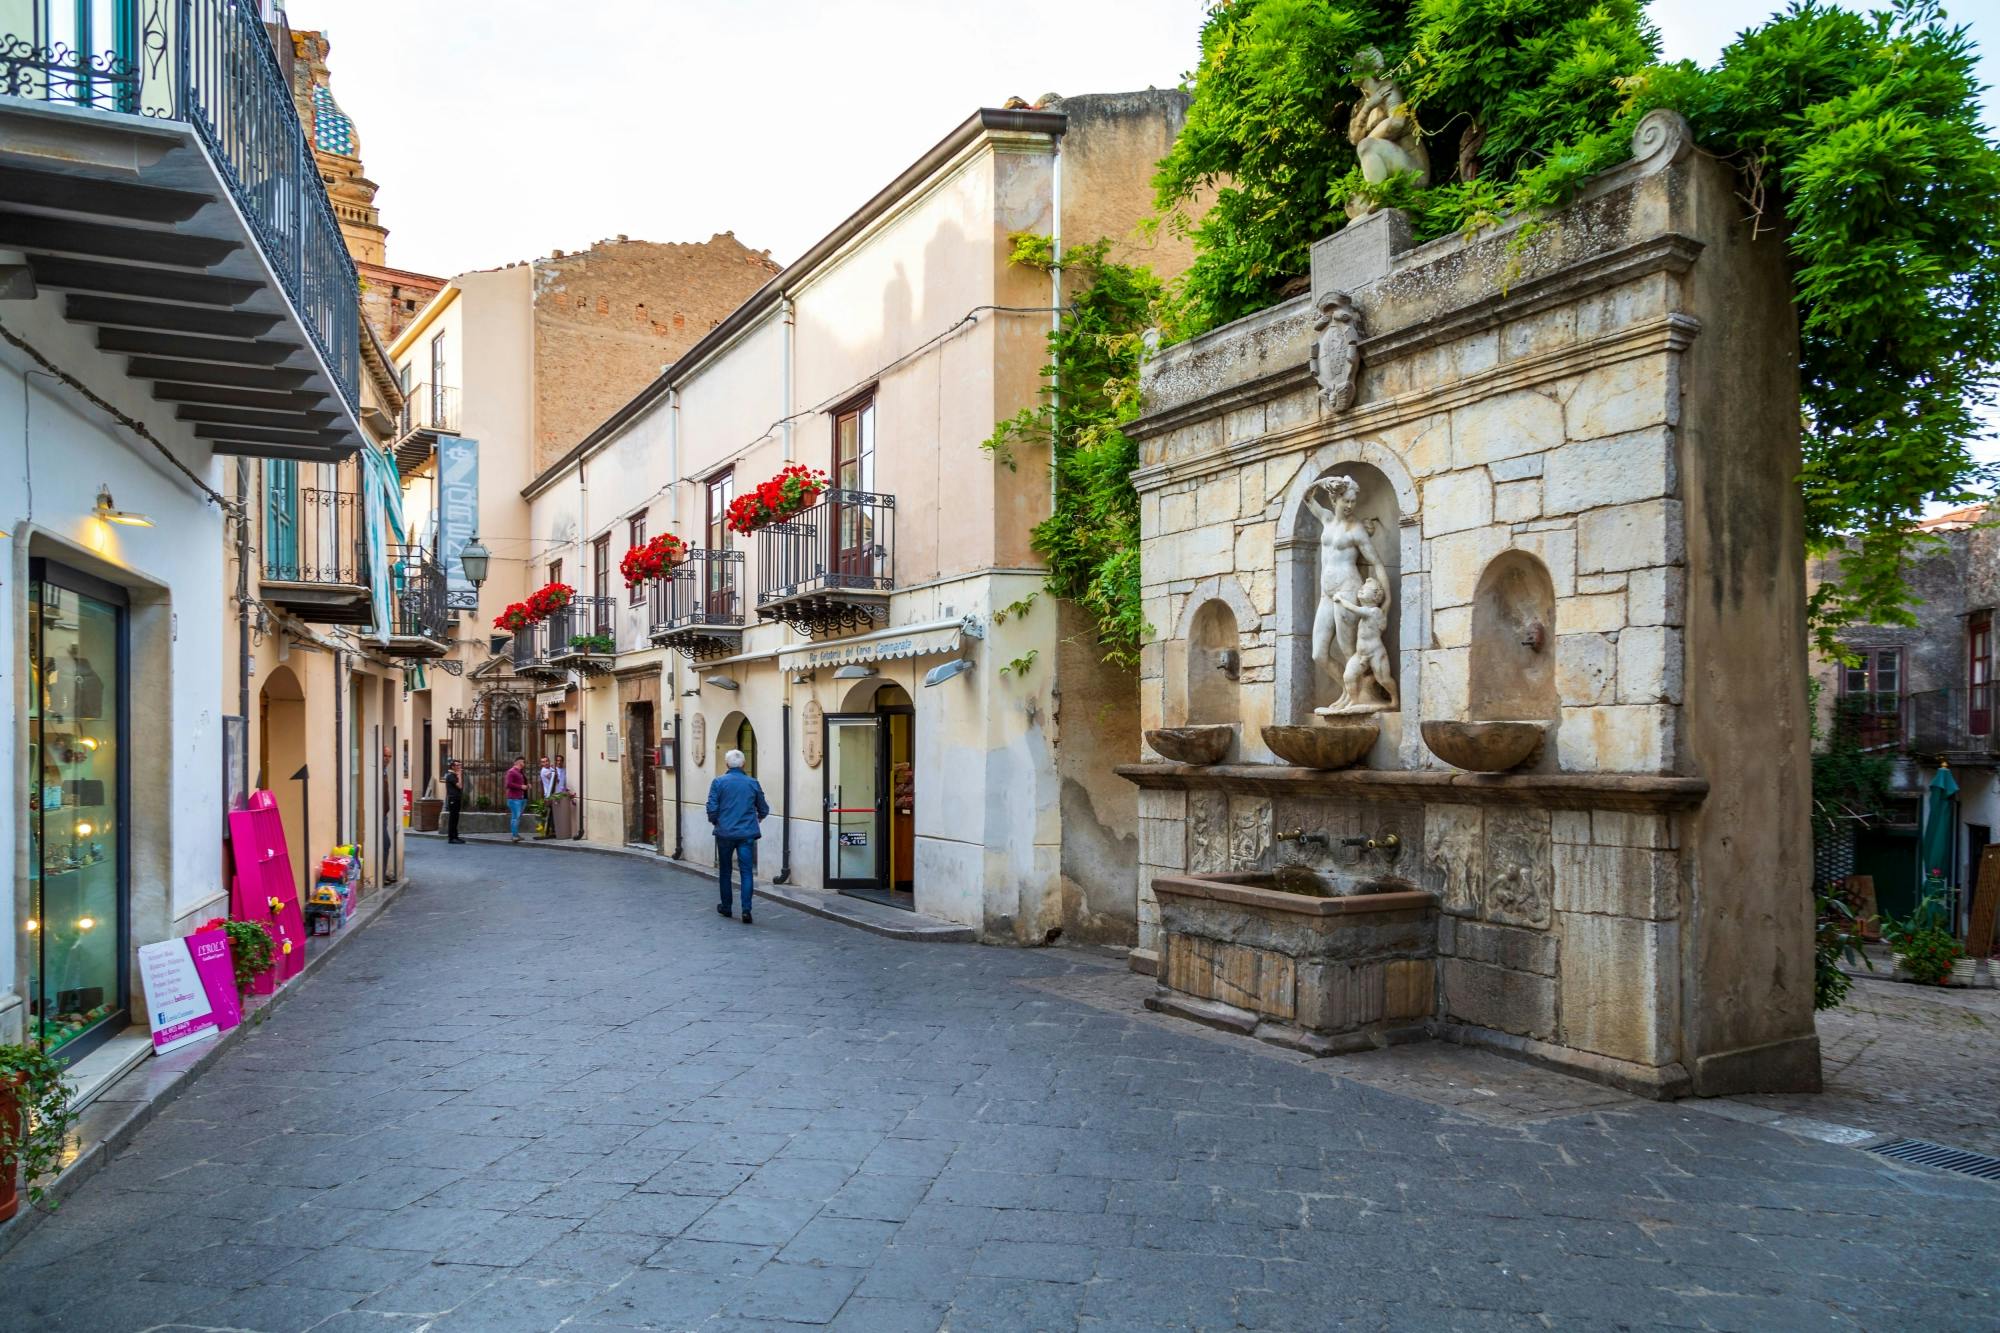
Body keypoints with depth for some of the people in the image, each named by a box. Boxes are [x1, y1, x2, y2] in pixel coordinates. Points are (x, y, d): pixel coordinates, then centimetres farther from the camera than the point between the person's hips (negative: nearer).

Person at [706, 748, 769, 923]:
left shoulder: (719, 782, -4)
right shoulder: (752, 783, 2)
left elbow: (712, 808, -8)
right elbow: (764, 810, 9)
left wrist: (714, 821, 13)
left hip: (725, 833, 0)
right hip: (747, 834, 0)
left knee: (725, 871, 16)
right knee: (746, 871, 0)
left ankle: (726, 907, 26)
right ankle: (746, 910, -11)